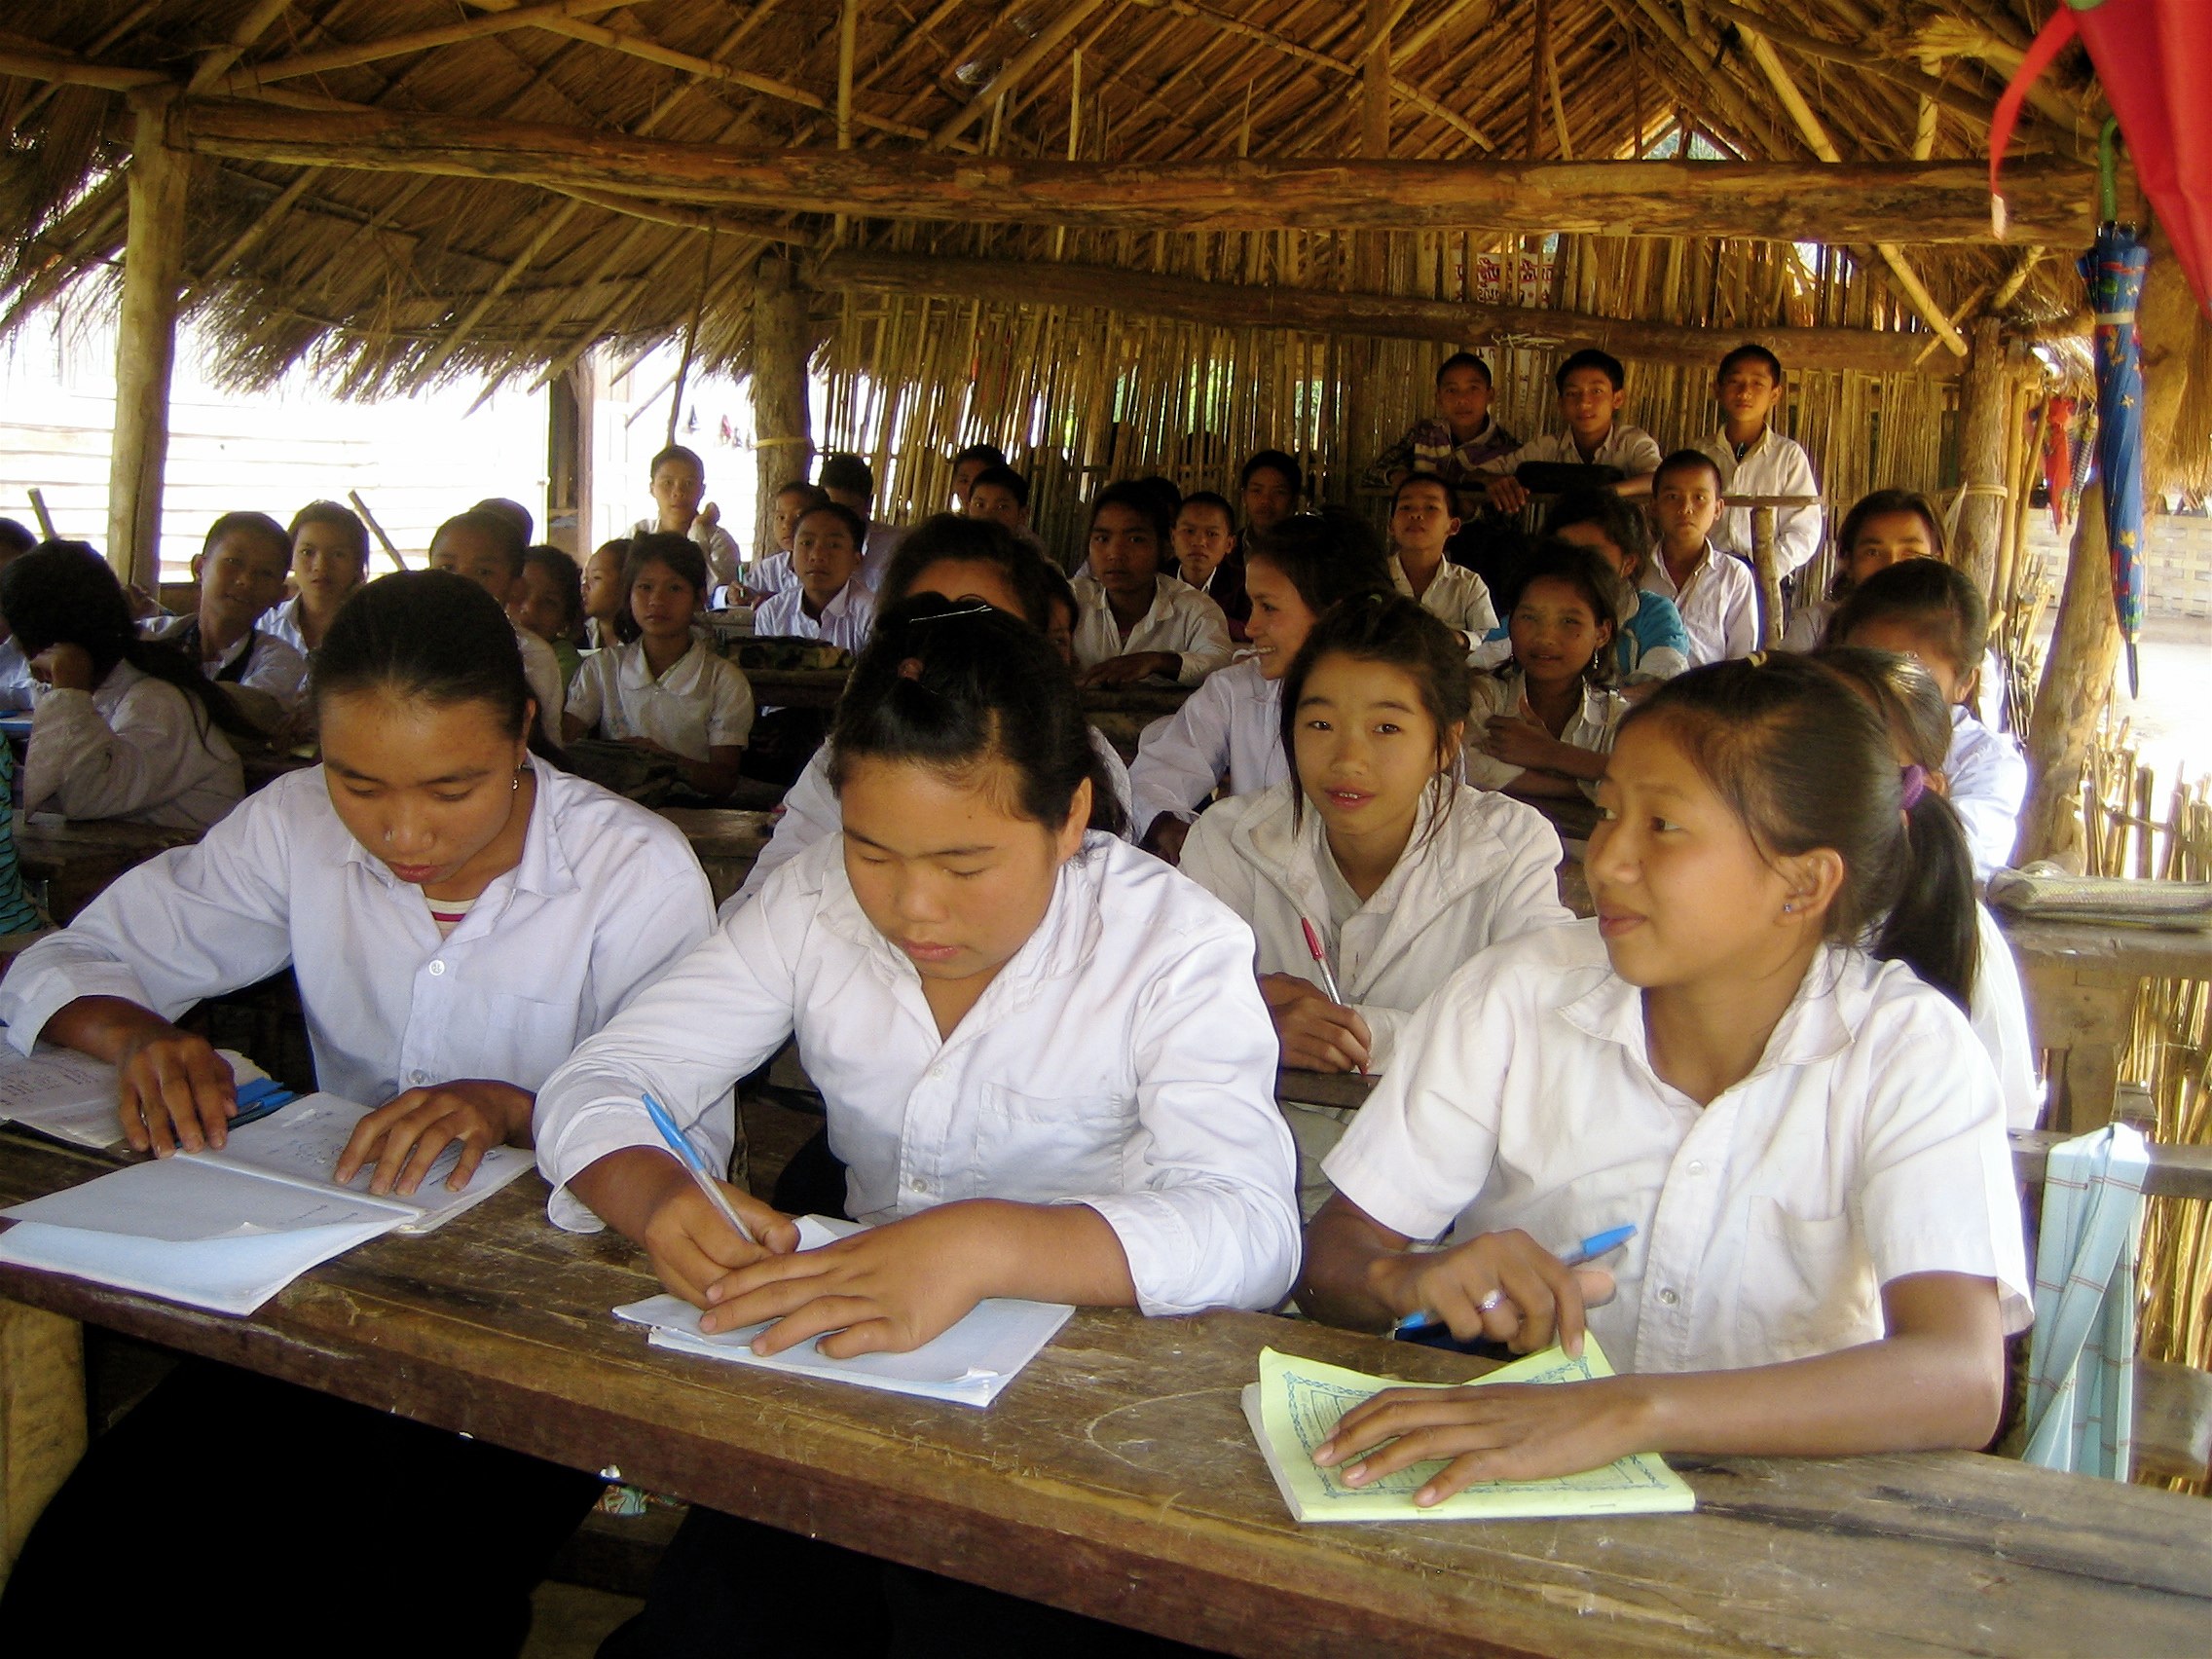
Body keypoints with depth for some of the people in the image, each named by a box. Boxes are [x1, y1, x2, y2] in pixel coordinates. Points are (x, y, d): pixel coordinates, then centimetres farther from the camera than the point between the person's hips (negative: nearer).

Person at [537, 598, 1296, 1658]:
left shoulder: (1175, 945, -12)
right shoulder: (814, 902, -1)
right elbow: (597, 1087, -3)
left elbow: (1249, 1230, -25)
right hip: (849, 1352, 3)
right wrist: (656, 1197, -27)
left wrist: (983, 1247, -42)